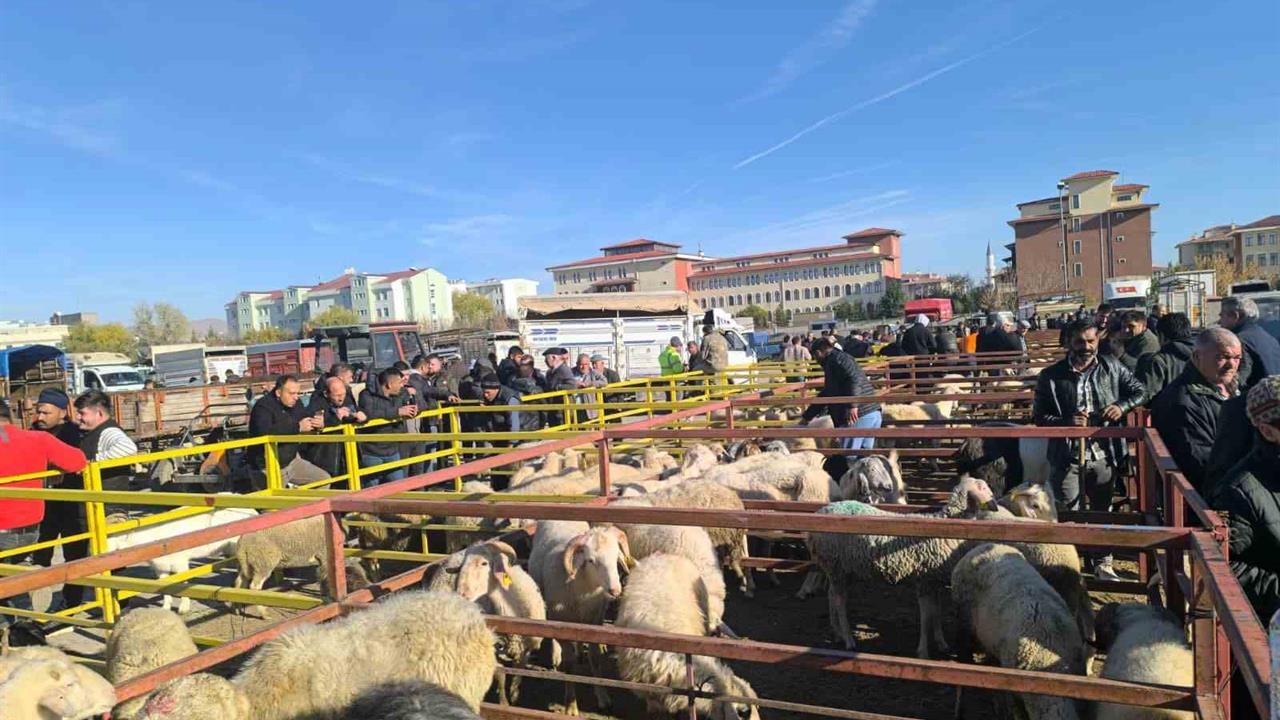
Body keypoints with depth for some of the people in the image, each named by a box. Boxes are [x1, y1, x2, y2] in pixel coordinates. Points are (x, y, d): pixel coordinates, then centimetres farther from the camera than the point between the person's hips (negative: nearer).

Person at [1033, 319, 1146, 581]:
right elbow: (1039, 416, -5)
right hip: (1067, 456, -3)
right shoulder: (1051, 376, -6)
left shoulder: (1112, 367, 1)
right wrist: (1066, 422, -23)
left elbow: (1139, 391, 12)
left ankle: (1103, 563, 35)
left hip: (1103, 454, 3)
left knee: (1102, 510, 18)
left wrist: (1122, 406, -8)